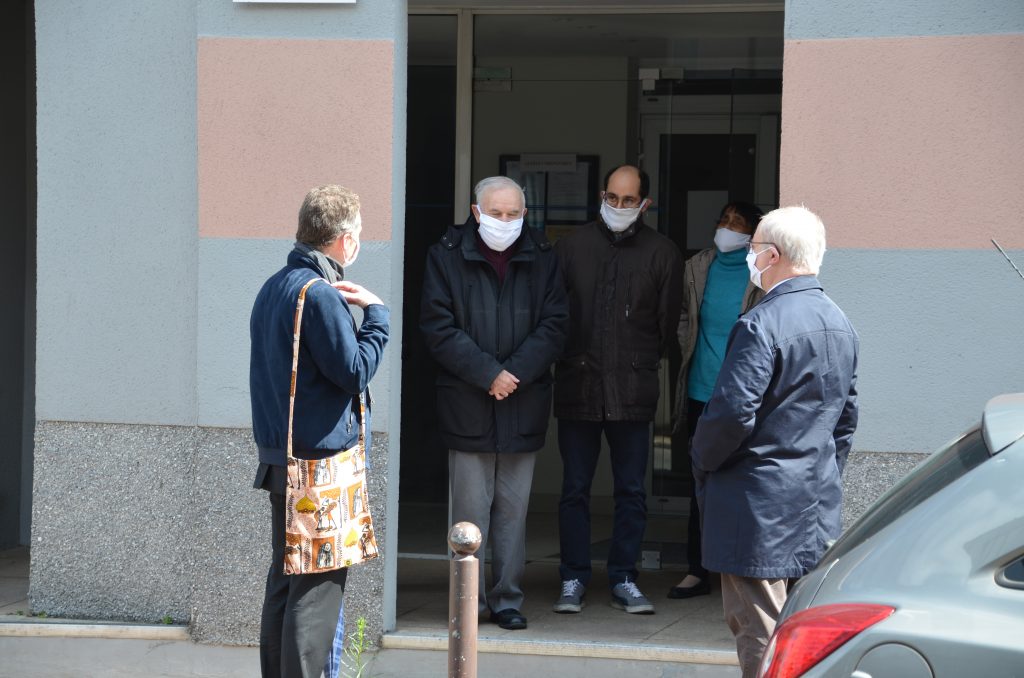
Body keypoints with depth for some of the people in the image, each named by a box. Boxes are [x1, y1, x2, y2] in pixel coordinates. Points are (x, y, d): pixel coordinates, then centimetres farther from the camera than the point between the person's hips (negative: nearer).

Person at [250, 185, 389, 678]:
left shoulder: (273, 289, 12)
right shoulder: (320, 295, -18)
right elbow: (356, 372, -15)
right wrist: (376, 315, -7)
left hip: (279, 460, 9)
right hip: (322, 460, -9)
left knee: (284, 580, 16)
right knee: (318, 588, -4)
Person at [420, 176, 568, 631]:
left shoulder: (540, 259, 7)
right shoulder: (447, 256, 0)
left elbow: (554, 325, 3)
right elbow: (438, 328, -5)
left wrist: (514, 373, -11)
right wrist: (487, 374, -13)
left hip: (523, 406, 2)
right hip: (467, 405, -2)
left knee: (513, 509, 6)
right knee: (471, 509, 1)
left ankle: (508, 599, 13)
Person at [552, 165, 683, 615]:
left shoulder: (662, 253, 5)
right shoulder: (573, 245, 7)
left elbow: (667, 324, 10)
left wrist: (640, 362, 7)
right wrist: (572, 358, 4)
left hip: (633, 390, 0)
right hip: (577, 387, 0)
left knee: (631, 491, 4)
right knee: (575, 489, 4)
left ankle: (623, 581, 14)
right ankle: (573, 580, 12)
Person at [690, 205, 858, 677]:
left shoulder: (760, 325, -18)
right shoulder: (841, 325, 10)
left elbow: (733, 415, -21)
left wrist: (703, 461, -4)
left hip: (760, 505, -9)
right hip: (819, 501, 9)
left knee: (760, 638, -4)